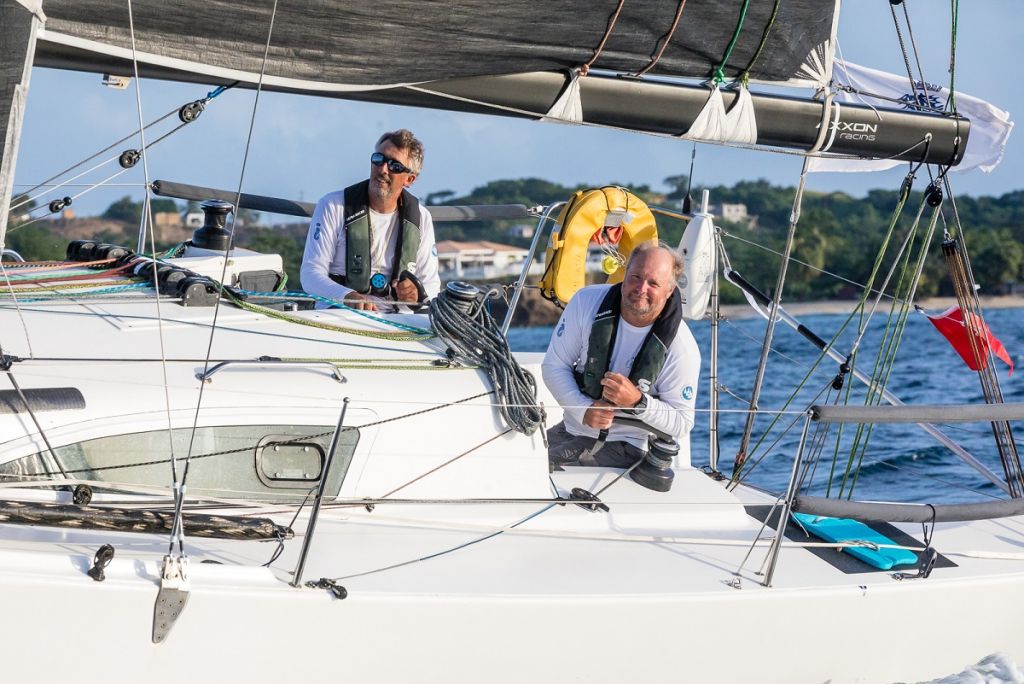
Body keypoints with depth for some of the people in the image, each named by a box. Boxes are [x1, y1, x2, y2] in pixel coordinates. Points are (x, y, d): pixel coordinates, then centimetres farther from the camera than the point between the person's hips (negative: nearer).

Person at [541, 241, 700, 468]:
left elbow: (682, 424, -9)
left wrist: (638, 401, -26)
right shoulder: (587, 301, -7)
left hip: (630, 447, -5)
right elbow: (554, 365, -1)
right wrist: (584, 409, -17)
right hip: (573, 430, 5)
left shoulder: (682, 347, -15)